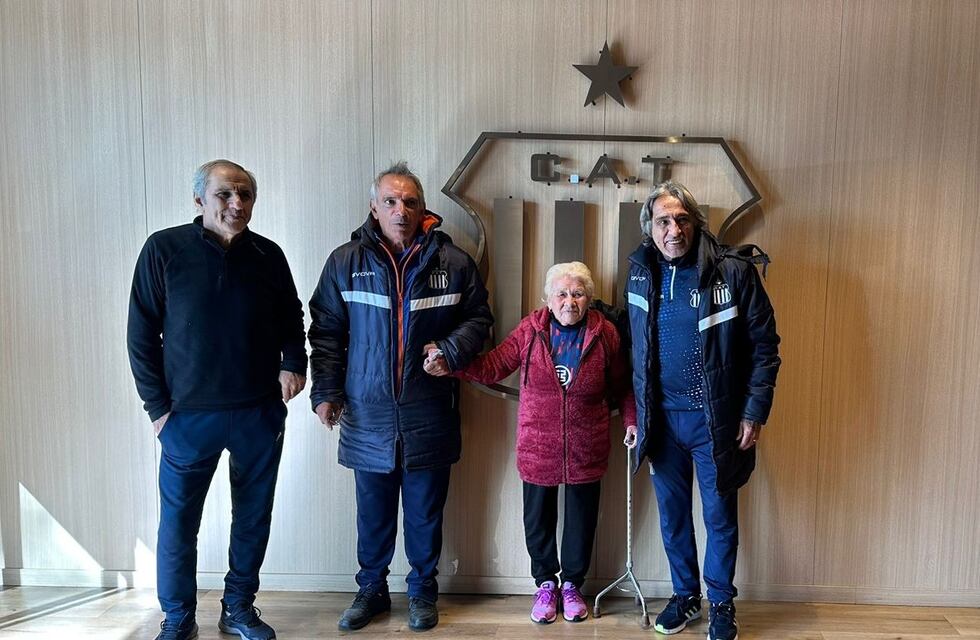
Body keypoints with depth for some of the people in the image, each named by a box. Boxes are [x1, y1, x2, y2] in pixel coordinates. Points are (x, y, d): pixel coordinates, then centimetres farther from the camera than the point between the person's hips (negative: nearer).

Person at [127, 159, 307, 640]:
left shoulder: (268, 255, 1)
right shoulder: (165, 250, -6)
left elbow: (291, 318, 15)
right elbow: (142, 334, -3)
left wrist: (294, 362, -3)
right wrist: (157, 406, -5)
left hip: (261, 414, 2)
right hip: (189, 415, -2)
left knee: (253, 517, 13)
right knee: (178, 522, 8)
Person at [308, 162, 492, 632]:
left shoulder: (453, 261, -2)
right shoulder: (346, 262, 0)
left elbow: (478, 318, 6)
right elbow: (326, 332, 4)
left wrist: (450, 349, -12)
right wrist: (325, 392, -1)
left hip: (429, 416, 0)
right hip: (367, 414, 1)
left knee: (425, 511, 13)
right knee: (373, 511, 15)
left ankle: (423, 591, 34)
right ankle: (371, 589, 36)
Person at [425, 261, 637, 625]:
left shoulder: (604, 334, -5)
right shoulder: (531, 329, -6)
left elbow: (621, 386, 5)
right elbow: (494, 366, -5)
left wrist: (631, 421, -3)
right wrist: (450, 366, -14)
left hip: (586, 450, 0)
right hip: (537, 448, 0)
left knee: (581, 519, 14)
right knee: (539, 519, 12)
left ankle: (572, 584, 37)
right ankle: (546, 583, 36)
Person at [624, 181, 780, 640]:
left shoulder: (734, 270, -13)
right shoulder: (641, 274, 0)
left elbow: (764, 346, -7)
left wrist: (755, 412, -10)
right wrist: (635, 412, 9)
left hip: (715, 417, -3)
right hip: (662, 417, 4)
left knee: (720, 515, 10)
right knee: (672, 513, 16)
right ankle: (685, 595, 36)